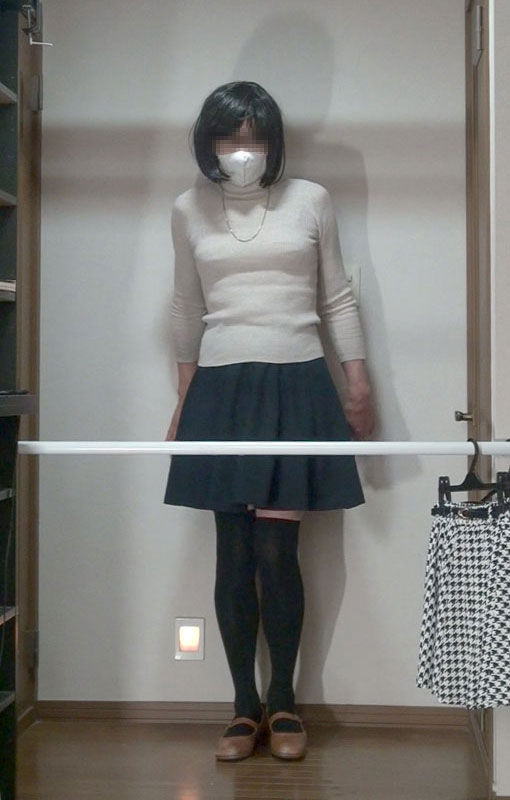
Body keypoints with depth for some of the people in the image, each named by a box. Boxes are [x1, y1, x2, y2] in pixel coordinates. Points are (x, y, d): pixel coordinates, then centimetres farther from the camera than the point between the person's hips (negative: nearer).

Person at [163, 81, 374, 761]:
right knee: (233, 553, 3)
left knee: (277, 551, -4)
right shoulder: (189, 211, 8)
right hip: (222, 391, 2)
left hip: (296, 387, -1)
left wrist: (358, 381, 4)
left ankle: (283, 701, 14)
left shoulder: (310, 200, 4)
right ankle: (245, 706, 15)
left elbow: (338, 299, 9)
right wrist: (184, 403, 16)